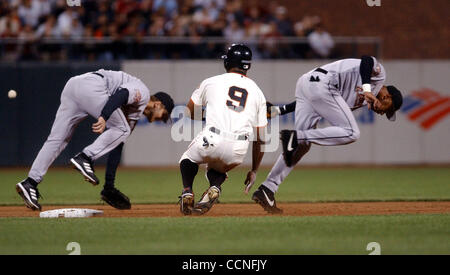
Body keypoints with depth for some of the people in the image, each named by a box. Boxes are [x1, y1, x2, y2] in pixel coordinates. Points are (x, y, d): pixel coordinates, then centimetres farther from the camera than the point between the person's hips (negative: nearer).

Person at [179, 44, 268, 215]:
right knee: (216, 168, 32)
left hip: (212, 140, -2)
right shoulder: (257, 92, 20)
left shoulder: (211, 82, 14)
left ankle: (187, 191, 4)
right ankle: (214, 187, -2)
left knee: (189, 158, 30)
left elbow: (189, 112, 23)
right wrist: (254, 171, 26)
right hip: (238, 152, 2)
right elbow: (261, 138, 18)